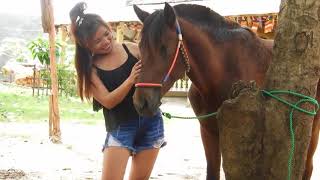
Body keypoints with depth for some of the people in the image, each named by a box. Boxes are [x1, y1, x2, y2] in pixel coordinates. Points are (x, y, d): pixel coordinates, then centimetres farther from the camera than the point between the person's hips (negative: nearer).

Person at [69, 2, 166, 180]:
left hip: (150, 121, 2)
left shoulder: (133, 49, -2)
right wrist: (131, 79, -27)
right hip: (119, 127, -2)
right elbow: (108, 101, -15)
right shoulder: (90, 68, -6)